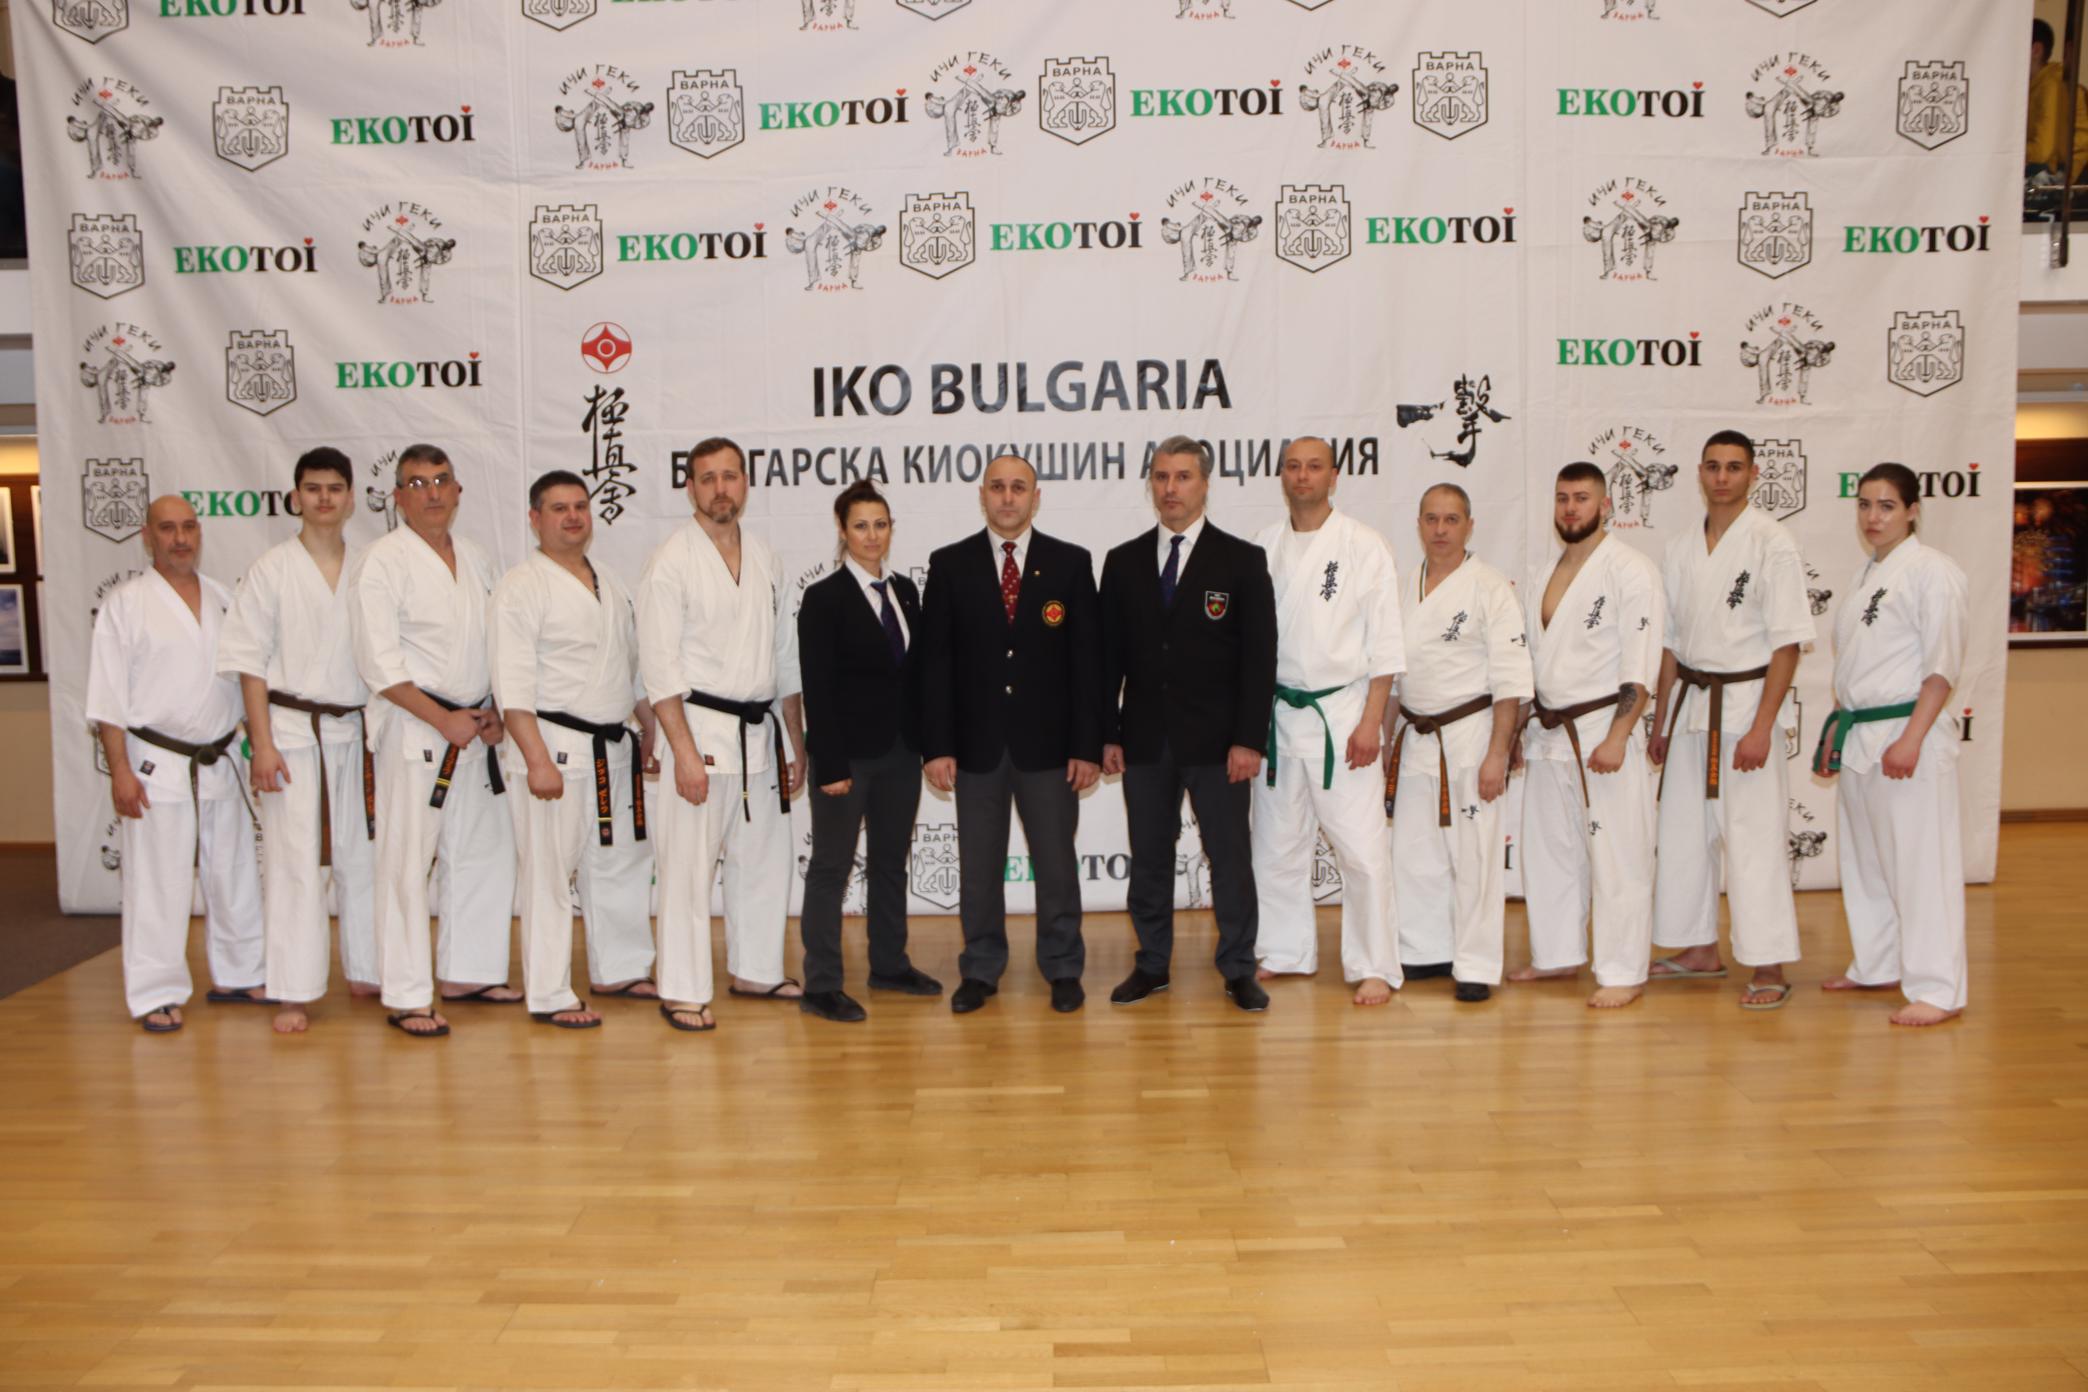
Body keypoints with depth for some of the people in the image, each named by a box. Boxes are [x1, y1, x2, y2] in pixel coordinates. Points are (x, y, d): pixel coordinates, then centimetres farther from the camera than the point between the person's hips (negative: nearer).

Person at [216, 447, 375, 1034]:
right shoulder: (272, 568, -3)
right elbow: (250, 661, -4)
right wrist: (262, 743, -10)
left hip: (354, 731, 4)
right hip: (290, 728, -3)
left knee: (362, 853, 10)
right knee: (294, 859, -3)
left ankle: (365, 972, 24)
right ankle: (293, 993, 4)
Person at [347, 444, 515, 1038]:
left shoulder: (476, 558, 12)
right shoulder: (382, 561, -7)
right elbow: (379, 663, -13)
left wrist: (496, 711, 1)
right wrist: (444, 719, -16)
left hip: (476, 727, 7)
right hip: (415, 728, -7)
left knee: (485, 851, 12)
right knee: (407, 861, -5)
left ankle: (466, 972, 27)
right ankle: (406, 996, 4)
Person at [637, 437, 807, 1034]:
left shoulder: (764, 558, 11)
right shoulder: (672, 561, -7)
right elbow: (659, 666, -12)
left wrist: (796, 743, 14)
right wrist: (684, 751, -18)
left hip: (760, 734, 6)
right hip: (700, 731, -6)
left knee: (765, 857, 14)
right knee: (688, 865, -4)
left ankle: (754, 970, 29)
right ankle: (682, 991, 7)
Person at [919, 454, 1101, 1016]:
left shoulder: (1071, 563, 2)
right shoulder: (949, 565, 3)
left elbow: (1087, 659, -1)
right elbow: (935, 660, 1)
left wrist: (1087, 746, -6)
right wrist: (937, 745, -5)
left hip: (1048, 740, 0)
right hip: (976, 742, 1)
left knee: (1056, 862, 8)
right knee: (978, 866, 9)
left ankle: (1063, 970, 23)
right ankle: (981, 970, 23)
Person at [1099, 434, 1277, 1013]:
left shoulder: (1242, 560, 0)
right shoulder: (1123, 562, 8)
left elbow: (1259, 656, -3)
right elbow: (1109, 656, 8)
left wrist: (1249, 739, -10)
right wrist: (1108, 735, 2)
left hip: (1217, 739, -2)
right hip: (1145, 737, 3)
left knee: (1231, 857, 3)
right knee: (1148, 857, 10)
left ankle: (1239, 970, 16)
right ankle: (1152, 964, 22)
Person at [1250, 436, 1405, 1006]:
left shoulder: (1363, 546, -4)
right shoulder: (1263, 547, 8)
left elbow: (1384, 641, -6)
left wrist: (1371, 721, -12)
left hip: (1342, 712, -4)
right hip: (1277, 715, 5)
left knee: (1361, 846, -5)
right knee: (1276, 842, 12)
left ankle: (1375, 968, 6)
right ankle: (1284, 953, 27)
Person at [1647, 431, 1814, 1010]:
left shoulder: (1772, 544, -8)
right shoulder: (1682, 549, 10)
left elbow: (1787, 642, -11)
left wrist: (1761, 727, -17)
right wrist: (1659, 722, 13)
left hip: (1745, 702, -6)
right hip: (1690, 703, 6)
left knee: (1752, 837, -6)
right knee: (1684, 831, 11)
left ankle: (1770, 969, 4)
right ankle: (1701, 950, 26)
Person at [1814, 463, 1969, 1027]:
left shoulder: (1932, 570, -10)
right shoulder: (1865, 575, 16)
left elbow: (1943, 664, -15)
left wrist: (1911, 740, -20)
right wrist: (1836, 730, 18)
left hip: (1907, 733, -9)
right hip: (1859, 736, 9)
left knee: (1921, 861, -6)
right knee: (1864, 858, 15)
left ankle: (1937, 990, 1)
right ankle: (1877, 966, 29)